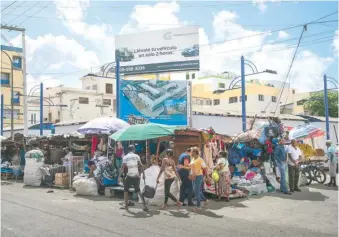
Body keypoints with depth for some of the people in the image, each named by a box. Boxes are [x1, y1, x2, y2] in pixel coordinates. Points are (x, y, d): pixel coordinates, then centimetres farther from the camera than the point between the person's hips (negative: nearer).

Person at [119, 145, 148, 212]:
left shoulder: (125, 157, 0)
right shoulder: (136, 156, 4)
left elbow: (122, 167, -6)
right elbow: (141, 166, -2)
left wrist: (119, 177, -2)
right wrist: (143, 174, 2)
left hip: (129, 176, -2)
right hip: (136, 176, 2)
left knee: (125, 190, 16)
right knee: (138, 190, 13)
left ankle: (126, 206, 14)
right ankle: (145, 205, 4)